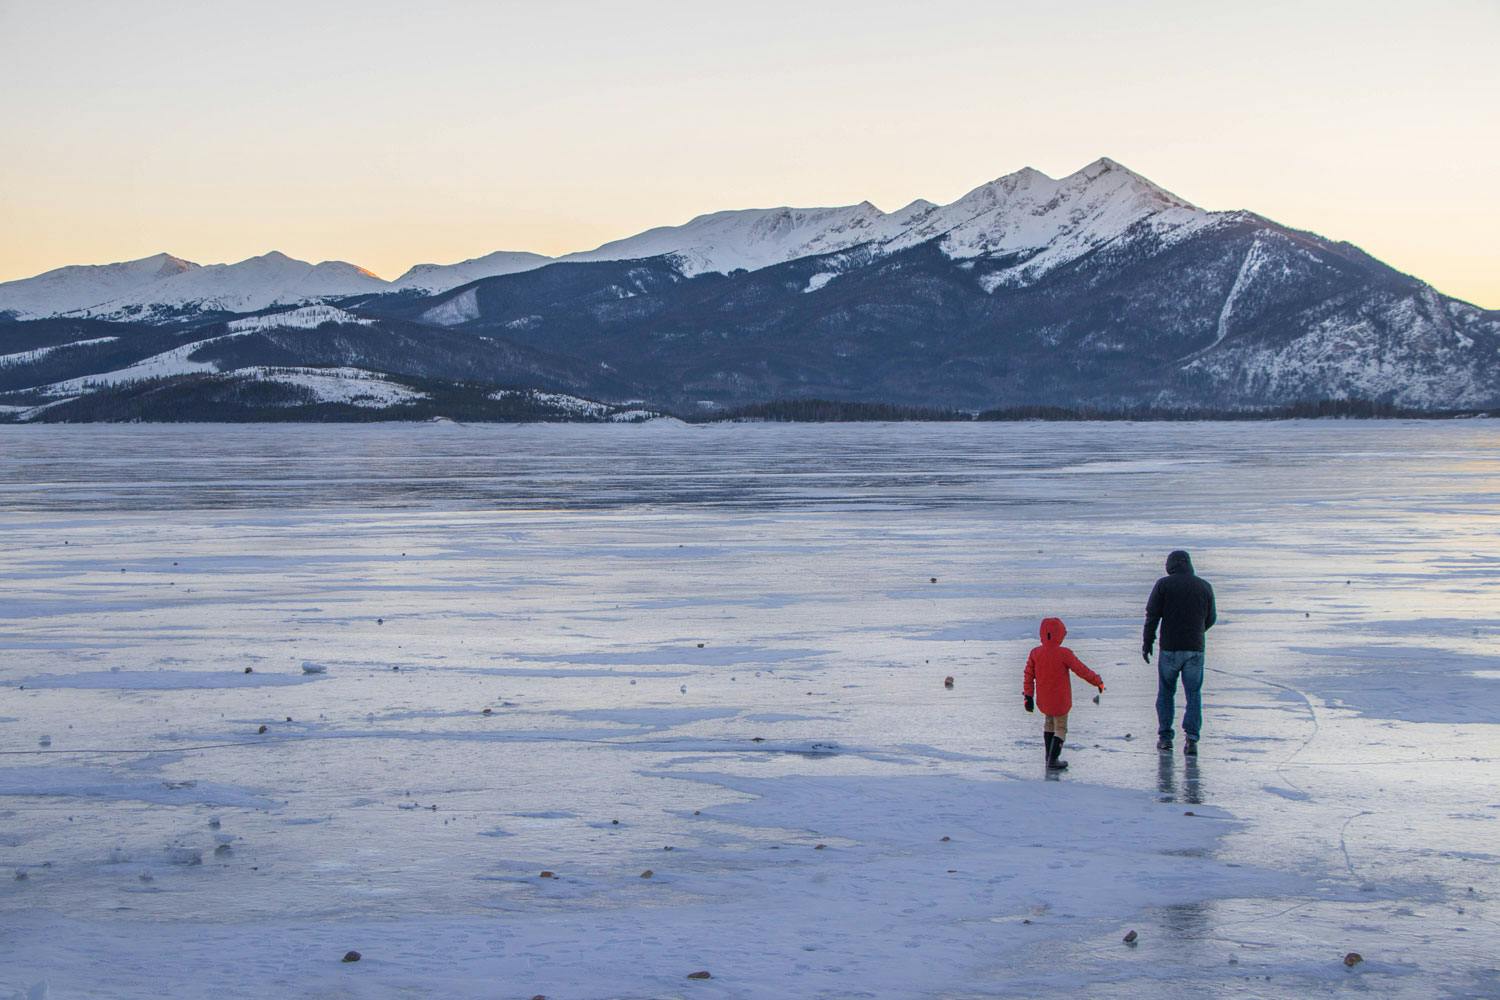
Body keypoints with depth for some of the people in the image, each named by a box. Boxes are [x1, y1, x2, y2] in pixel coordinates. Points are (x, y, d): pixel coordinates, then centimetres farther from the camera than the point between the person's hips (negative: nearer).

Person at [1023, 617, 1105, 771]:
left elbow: (1029, 676, -1)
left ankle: (1049, 756, 31)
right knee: (1060, 728, 10)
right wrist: (1098, 681, 1)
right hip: (1060, 701, -5)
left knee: (1049, 723, 26)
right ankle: (1052, 761, 8)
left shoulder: (1035, 653, -7)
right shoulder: (1064, 654, -20)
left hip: (1043, 700, 5)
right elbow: (1082, 670, -13)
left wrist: (1028, 696, 7)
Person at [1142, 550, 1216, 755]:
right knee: (1193, 694, 6)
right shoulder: (1204, 586, 5)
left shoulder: (1163, 584, -3)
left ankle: (1165, 737, 13)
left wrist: (1147, 643, 0)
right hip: (1195, 649, 1)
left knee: (1166, 692, 13)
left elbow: (1152, 615, -7)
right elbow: (1211, 618, 13)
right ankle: (1191, 739, -8)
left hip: (1170, 648, -1)